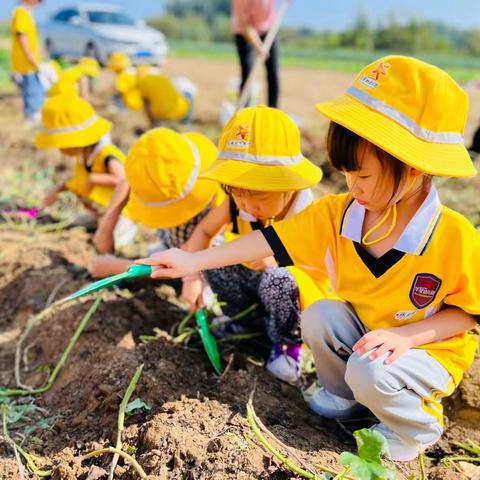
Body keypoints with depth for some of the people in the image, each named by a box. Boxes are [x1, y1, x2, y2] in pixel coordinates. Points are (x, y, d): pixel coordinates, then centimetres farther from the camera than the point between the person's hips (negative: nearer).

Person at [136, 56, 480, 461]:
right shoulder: (338, 213, -15)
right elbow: (272, 241, -17)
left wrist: (407, 335, -30)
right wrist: (194, 260, -21)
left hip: (430, 347, -4)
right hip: (362, 328, 5)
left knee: (371, 372, -29)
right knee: (318, 317, -20)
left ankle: (417, 428, 5)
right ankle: (341, 395, 9)